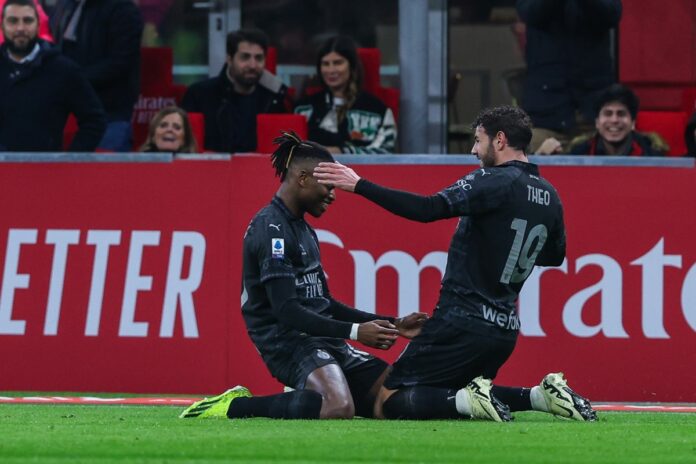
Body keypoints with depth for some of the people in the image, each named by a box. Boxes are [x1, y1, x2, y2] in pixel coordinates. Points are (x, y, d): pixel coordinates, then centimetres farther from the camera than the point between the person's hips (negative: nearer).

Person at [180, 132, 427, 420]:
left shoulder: (303, 230, 19)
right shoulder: (271, 228, -13)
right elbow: (286, 310, -20)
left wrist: (392, 324, 18)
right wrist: (354, 331, -23)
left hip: (320, 343, 10)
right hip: (290, 343, -10)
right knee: (339, 409, -35)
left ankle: (306, 397, 11)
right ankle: (235, 405, -17)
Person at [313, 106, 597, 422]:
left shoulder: (495, 182, -13)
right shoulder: (549, 196, 11)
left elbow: (429, 209, -25)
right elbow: (555, 256, 27)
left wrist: (359, 185, -23)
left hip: (462, 322, -8)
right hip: (505, 330, 8)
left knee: (388, 404, -3)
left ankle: (470, 400, -23)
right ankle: (540, 396, 4)